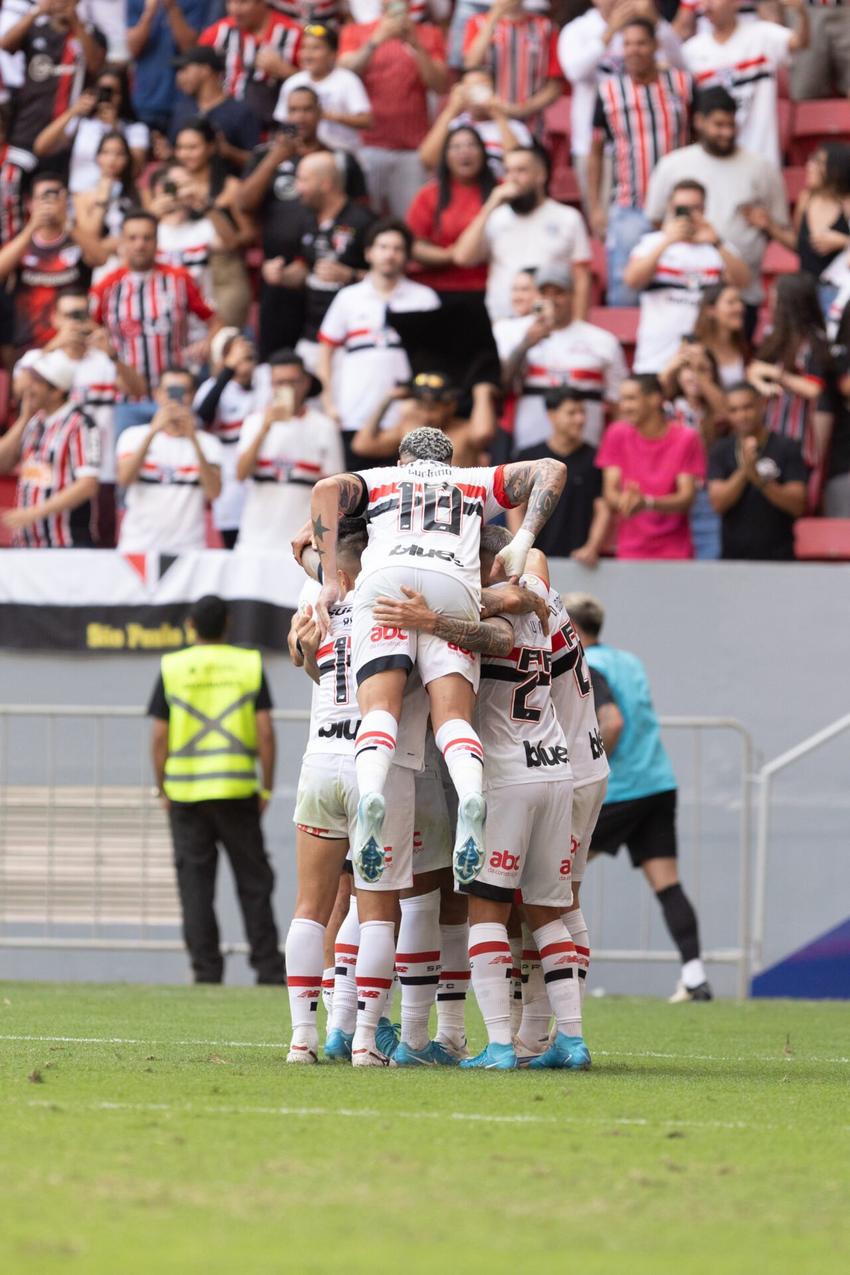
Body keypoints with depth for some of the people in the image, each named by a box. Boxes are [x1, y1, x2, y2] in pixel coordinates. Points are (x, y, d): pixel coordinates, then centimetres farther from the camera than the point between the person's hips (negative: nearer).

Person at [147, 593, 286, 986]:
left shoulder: (173, 668, 1)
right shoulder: (249, 665, 2)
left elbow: (159, 737, -1)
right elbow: (265, 733, -3)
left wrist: (163, 790, 8)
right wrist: (267, 788, 4)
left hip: (186, 790, 0)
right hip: (237, 791, 0)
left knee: (195, 883, 3)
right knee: (253, 880, 6)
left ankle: (206, 971, 0)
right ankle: (268, 969, 3)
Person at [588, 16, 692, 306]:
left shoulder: (683, 85, 2)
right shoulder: (609, 91, 1)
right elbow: (596, 152, 8)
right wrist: (595, 207, 3)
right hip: (628, 212, -1)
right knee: (623, 295, -4)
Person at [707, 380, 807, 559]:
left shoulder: (787, 448, 1)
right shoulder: (721, 451, 8)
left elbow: (797, 505, -6)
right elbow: (718, 502, -4)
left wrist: (760, 480, -19)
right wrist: (743, 471, -19)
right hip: (733, 555, 2)